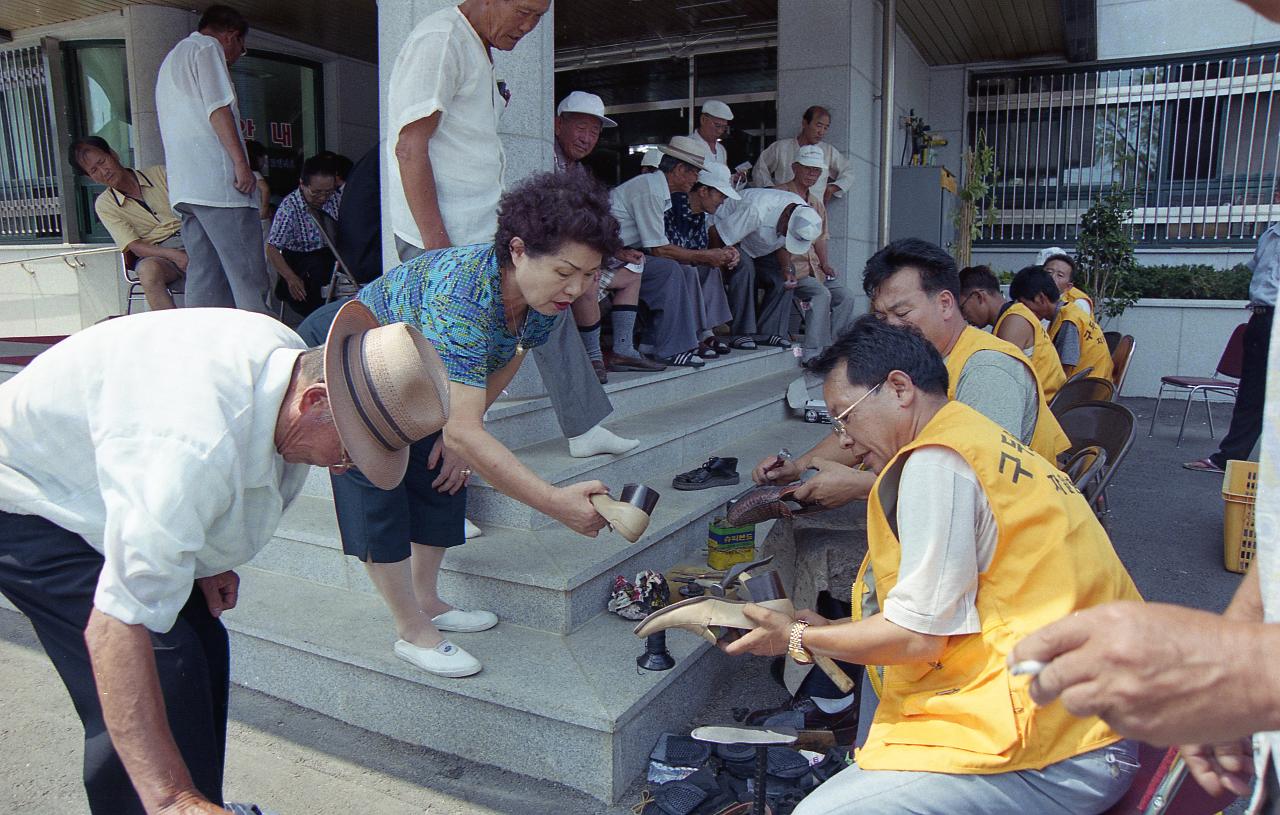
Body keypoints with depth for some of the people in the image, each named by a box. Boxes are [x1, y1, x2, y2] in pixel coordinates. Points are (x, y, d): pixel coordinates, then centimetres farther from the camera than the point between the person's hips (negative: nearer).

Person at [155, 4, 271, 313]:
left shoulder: (171, 59, 32)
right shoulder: (208, 47, 3)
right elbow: (218, 108, -11)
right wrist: (241, 163, -16)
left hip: (183, 184, 9)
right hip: (216, 179, -9)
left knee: (203, 275, 5)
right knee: (248, 276, -13)